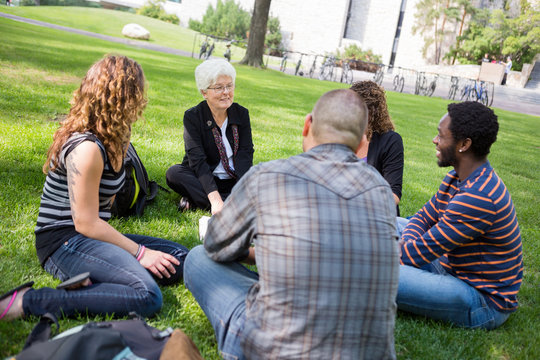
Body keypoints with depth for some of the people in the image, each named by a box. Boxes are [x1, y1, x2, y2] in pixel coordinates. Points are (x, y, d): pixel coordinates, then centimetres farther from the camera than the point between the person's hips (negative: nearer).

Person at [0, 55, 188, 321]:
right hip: (65, 243, -9)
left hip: (90, 237, 9)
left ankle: (93, 280, -11)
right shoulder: (86, 148, -21)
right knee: (148, 297, -29)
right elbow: (86, 223, -18)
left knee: (180, 260, -2)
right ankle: (29, 301, -22)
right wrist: (140, 253, -13)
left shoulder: (109, 139, 9)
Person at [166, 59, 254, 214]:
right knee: (173, 173, -28)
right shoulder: (192, 116, -11)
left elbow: (245, 154, -9)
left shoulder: (241, 113, -1)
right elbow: (197, 160, -22)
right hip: (204, 181, -2)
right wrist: (215, 199, -36)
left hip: (235, 181, 2)